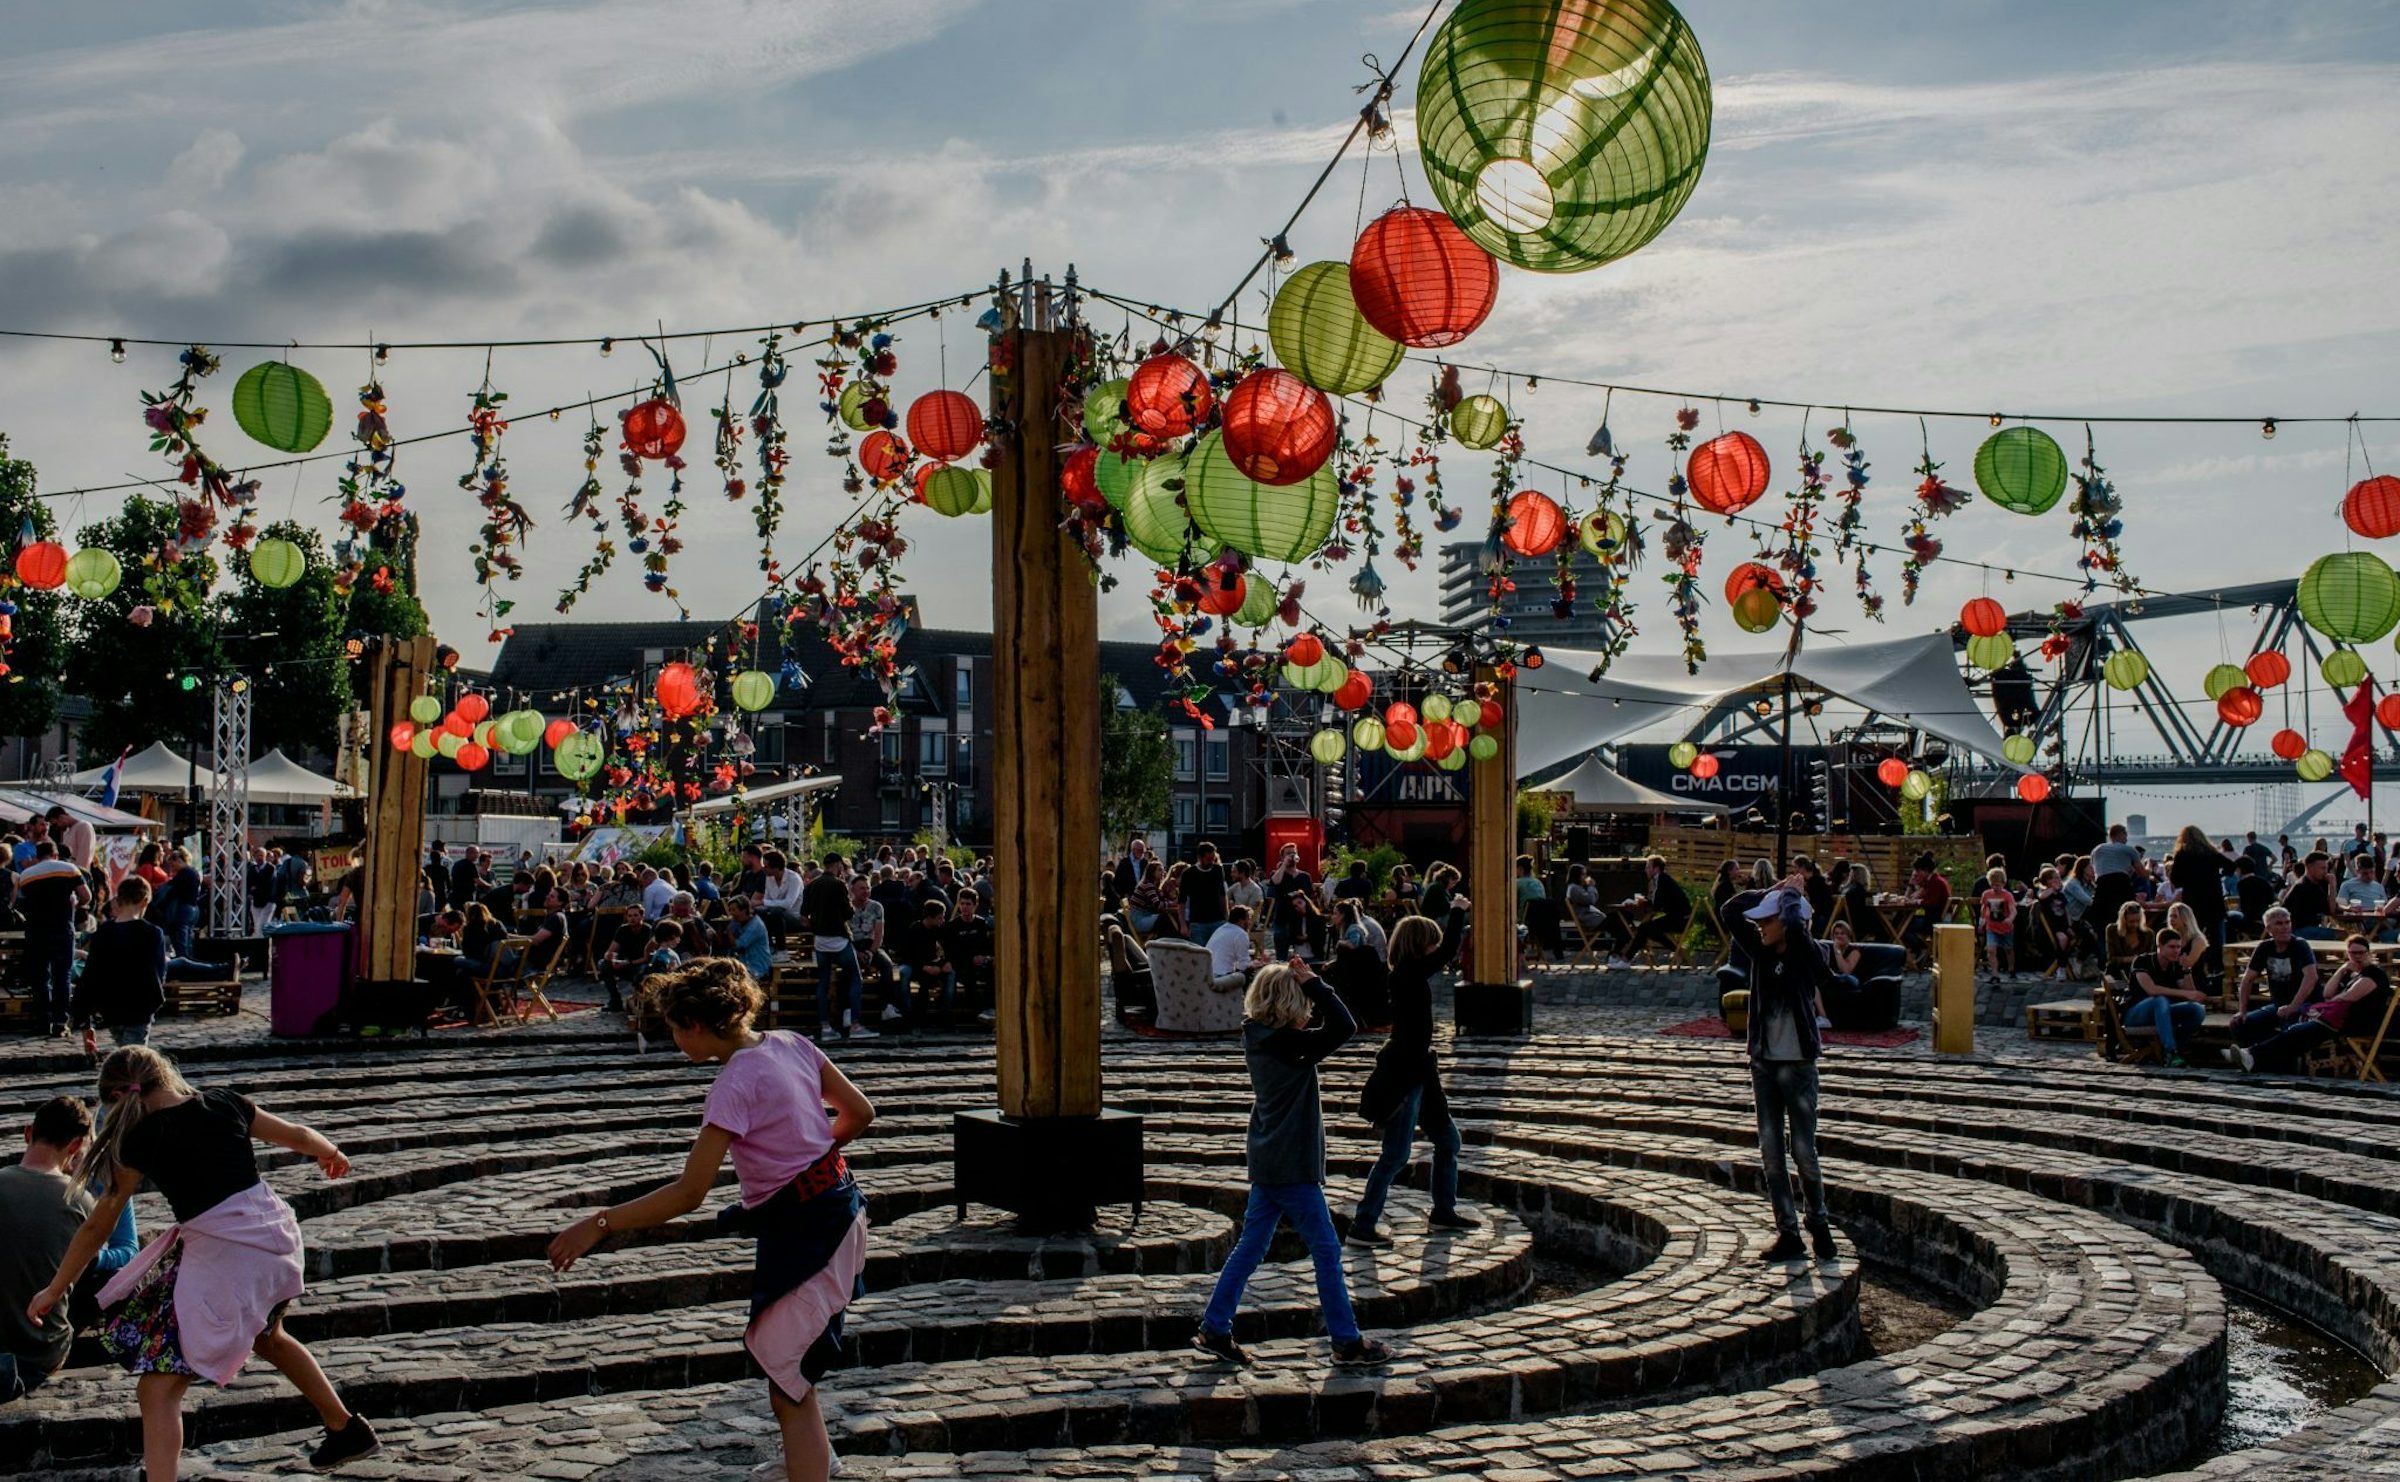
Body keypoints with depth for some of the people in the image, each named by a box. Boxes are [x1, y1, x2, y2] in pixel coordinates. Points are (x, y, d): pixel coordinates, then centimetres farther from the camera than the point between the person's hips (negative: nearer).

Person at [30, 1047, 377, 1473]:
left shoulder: (141, 1138, -3)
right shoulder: (223, 1102, 8)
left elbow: (98, 1225, 4)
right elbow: (298, 1136, 20)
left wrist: (54, 1290, 16)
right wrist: (331, 1153, 43)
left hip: (223, 1257, -7)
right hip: (276, 1235, 7)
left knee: (158, 1389, -3)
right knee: (266, 1337, 35)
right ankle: (347, 1430, 46)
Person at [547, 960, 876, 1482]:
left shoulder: (736, 1083, -21)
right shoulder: (790, 1044, 1)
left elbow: (688, 1193, -23)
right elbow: (861, 1113, 9)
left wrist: (598, 1224, -19)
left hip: (802, 1232, -10)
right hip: (839, 1208, 10)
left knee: (789, 1393, -7)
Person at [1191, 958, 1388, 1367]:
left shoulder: (1257, 1036, 5)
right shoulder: (1291, 1044, -21)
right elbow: (1344, 1026, -28)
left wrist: (1302, 979, 7)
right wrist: (1312, 982, -21)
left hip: (1266, 1163, 9)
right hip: (1292, 1166, -9)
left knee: (1250, 1247, 13)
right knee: (1326, 1250, 2)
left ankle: (1214, 1330, 15)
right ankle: (1347, 1341, 9)